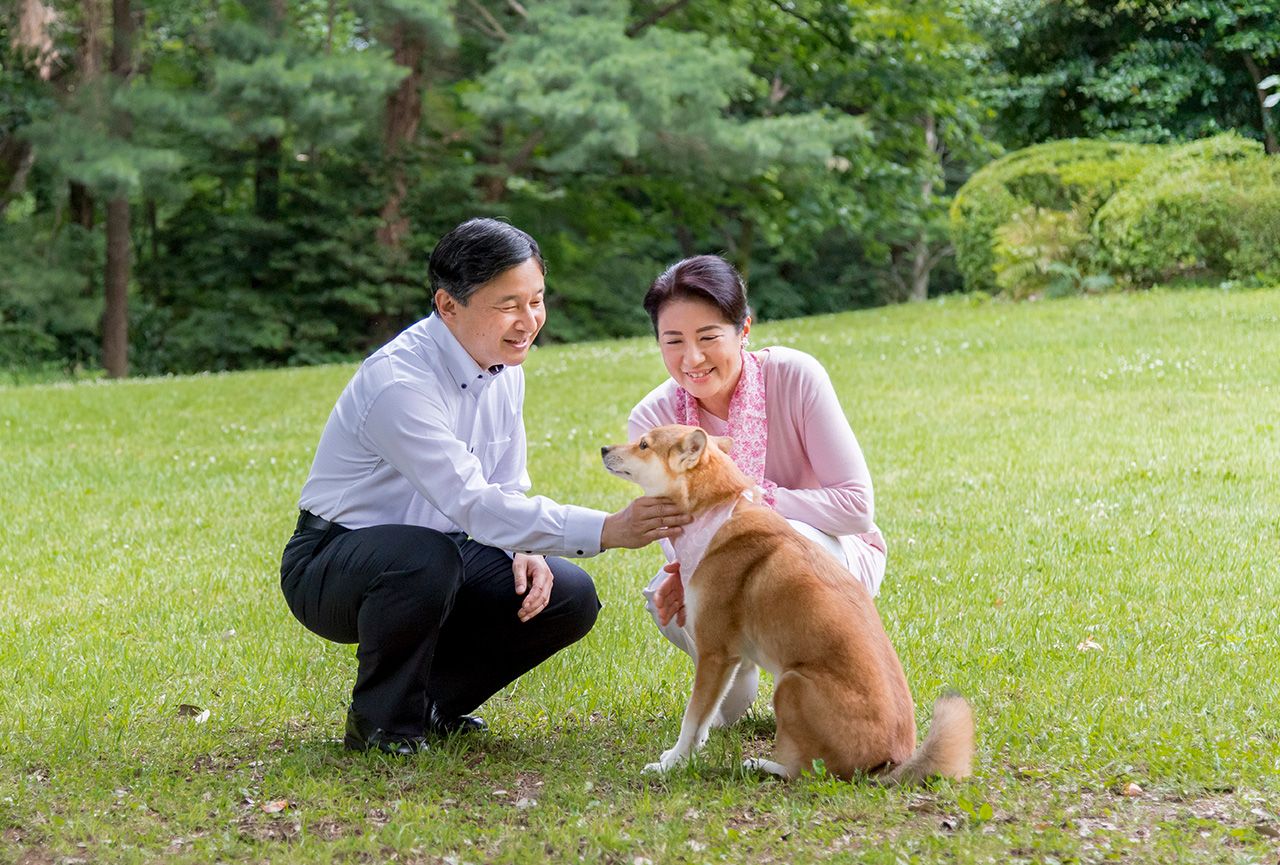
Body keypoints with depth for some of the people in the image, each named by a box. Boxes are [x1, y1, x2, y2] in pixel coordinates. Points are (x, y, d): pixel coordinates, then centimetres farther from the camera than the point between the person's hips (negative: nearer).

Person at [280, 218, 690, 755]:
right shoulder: (398, 383, -29)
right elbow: (471, 504, -36)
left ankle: (433, 701, 8)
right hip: (332, 565, -7)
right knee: (424, 556, -39)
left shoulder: (505, 368, -1)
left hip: (437, 554, 7)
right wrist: (605, 530, -42)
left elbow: (508, 488, 8)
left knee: (570, 598, -11)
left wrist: (524, 548, -16)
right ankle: (382, 722, -14)